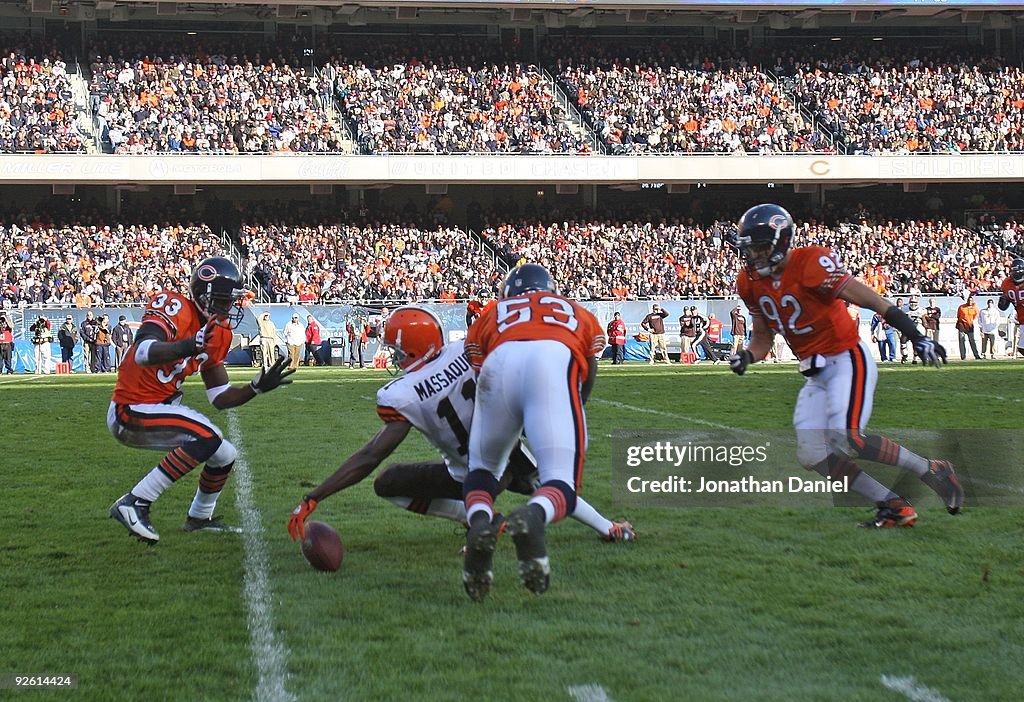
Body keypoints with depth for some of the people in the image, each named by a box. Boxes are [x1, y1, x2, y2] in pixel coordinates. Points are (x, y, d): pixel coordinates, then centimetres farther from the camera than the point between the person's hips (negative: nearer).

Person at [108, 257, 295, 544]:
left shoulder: (218, 333, 8)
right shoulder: (174, 308, -18)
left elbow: (220, 398, 12)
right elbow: (143, 353, -37)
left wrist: (258, 387, -3)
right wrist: (191, 345, -51)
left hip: (162, 409, 10)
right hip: (130, 412, -10)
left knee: (225, 456, 17)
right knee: (207, 438, -27)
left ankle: (200, 518, 41)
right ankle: (134, 504, -23)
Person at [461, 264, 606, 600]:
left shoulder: (491, 315, 38)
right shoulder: (578, 314, 41)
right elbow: (587, 383, 38)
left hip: (500, 362, 1)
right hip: (556, 361, -1)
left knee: (482, 467, 21)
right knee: (560, 483, -3)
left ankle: (478, 522, -11)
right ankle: (533, 516, -38)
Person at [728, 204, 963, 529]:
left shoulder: (811, 264, -20)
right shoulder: (751, 283, 2)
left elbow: (870, 300, -22)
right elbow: (763, 336, 14)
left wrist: (916, 336, -27)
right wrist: (747, 356, -8)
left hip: (848, 360, -8)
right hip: (815, 373, 8)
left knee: (846, 440, -25)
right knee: (812, 456, -1)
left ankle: (931, 471, -4)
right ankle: (894, 507, 8)